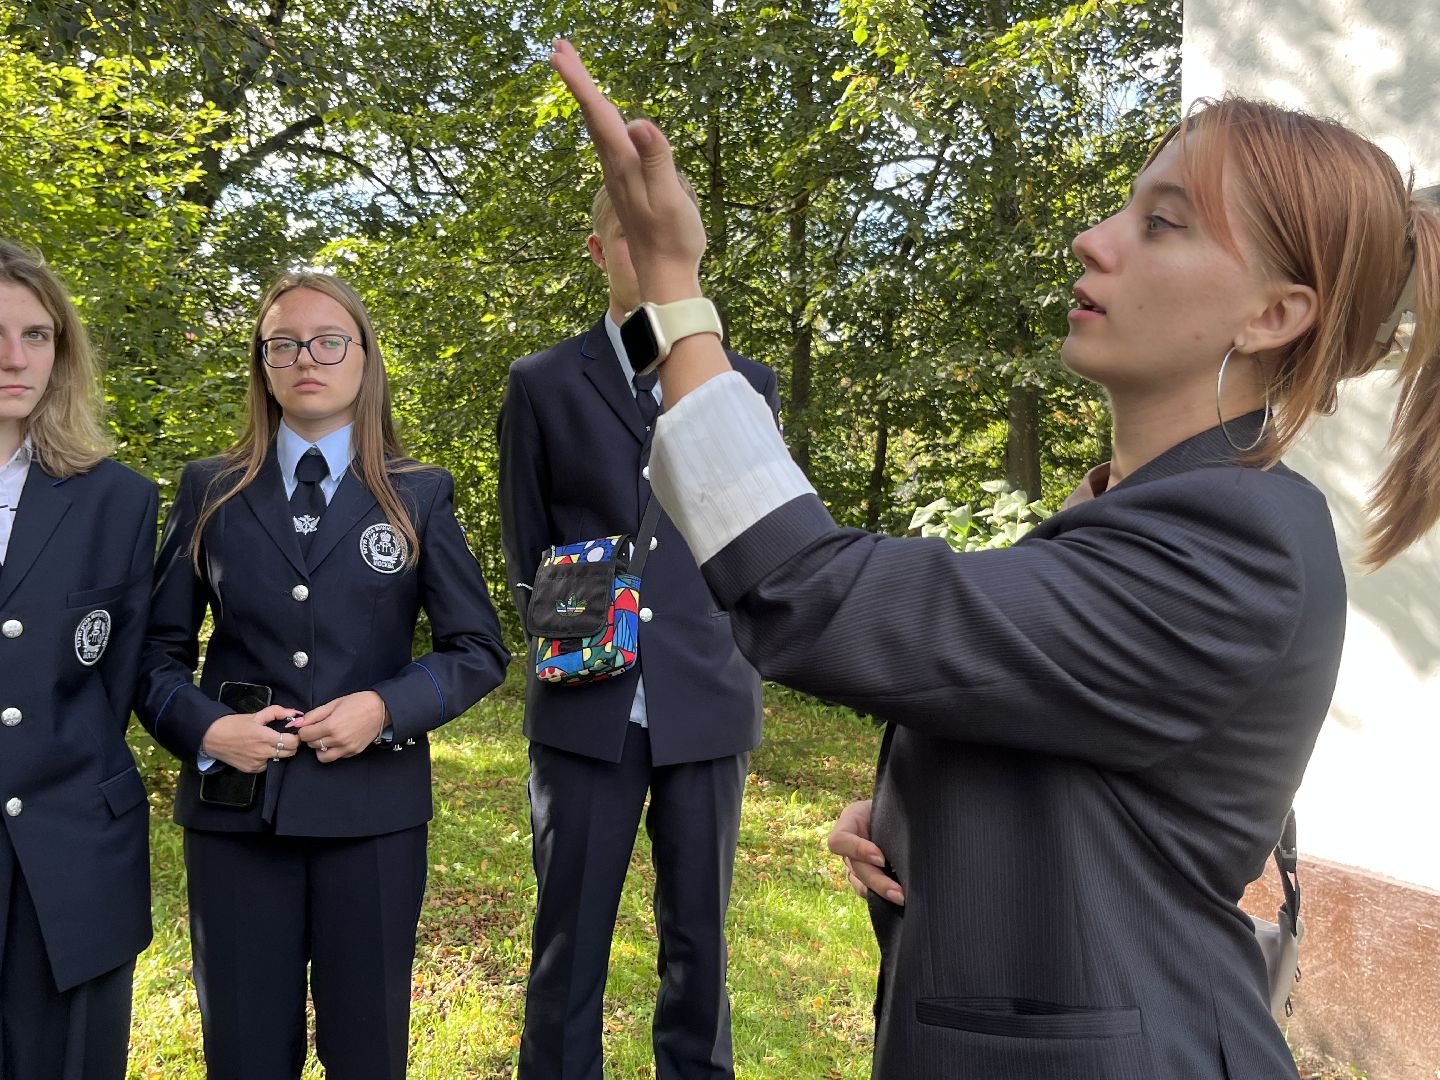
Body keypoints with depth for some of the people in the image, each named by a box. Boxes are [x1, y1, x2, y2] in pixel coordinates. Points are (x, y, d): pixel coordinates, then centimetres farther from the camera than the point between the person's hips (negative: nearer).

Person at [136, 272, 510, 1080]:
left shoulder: (420, 495, 3)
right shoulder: (210, 490, 6)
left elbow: (480, 650, 2)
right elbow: (159, 648, 7)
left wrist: (387, 707, -13)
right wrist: (205, 728, -12)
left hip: (373, 808, -1)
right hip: (235, 808, 1)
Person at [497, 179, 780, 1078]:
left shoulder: (746, 384, 8)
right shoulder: (543, 384, 5)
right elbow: (524, 548, 10)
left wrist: (740, 672, 7)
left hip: (708, 704, 1)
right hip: (588, 706, -1)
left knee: (699, 937, 11)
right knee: (568, 943, 7)